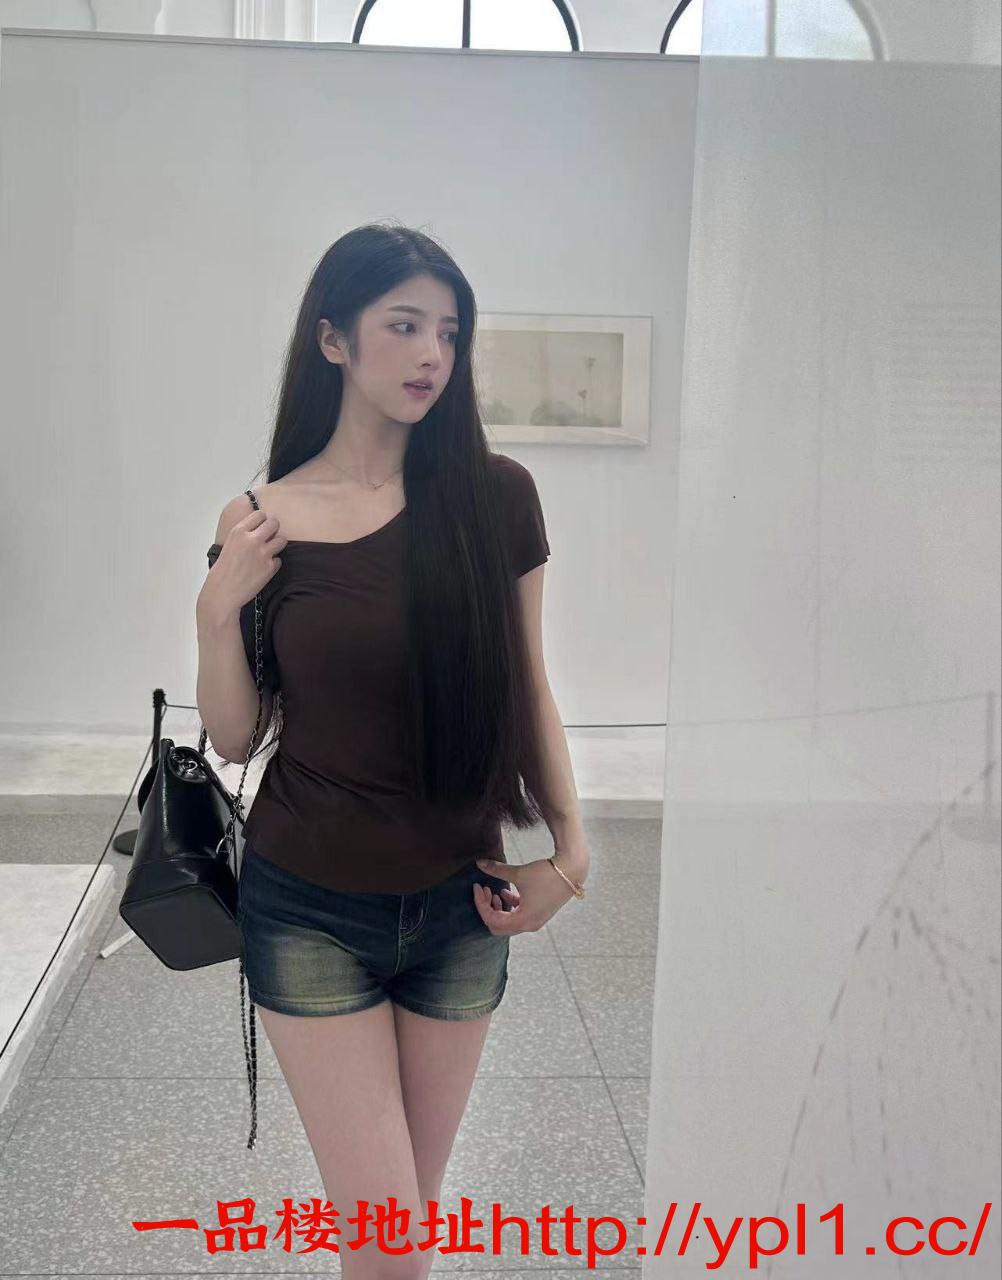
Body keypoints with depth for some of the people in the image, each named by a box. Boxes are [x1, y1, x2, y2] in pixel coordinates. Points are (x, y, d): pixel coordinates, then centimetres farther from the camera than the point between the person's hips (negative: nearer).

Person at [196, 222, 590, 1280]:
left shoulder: (495, 496, -5)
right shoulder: (265, 523, -6)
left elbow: (526, 687, 4)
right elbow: (234, 737, 0)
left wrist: (568, 844, -4)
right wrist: (218, 610, -15)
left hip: (459, 910, 2)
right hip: (310, 910, -1)